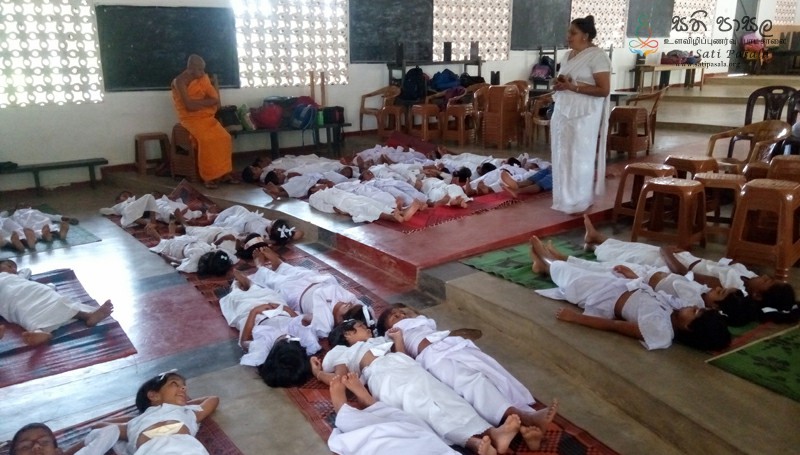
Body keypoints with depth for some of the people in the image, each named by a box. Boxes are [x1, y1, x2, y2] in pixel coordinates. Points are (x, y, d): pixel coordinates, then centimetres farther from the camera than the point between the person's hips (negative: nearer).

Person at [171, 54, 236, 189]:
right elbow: (189, 105, -20)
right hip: (190, 118, -6)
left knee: (224, 137, -19)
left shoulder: (203, 78, 9)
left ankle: (225, 172, -12)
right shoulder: (180, 81, -11)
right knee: (207, 140, -31)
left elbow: (216, 99, 4)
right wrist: (206, 102, -7)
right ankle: (208, 177, -23)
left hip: (206, 116, 6)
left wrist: (199, 103, -14)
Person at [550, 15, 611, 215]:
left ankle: (580, 202, 10)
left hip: (583, 116, -8)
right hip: (563, 113, 8)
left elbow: (604, 90, -18)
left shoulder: (597, 56, -13)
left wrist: (573, 87, -21)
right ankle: (565, 197, 23)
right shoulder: (570, 55, 13)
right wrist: (559, 84, 0)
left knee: (580, 158, -1)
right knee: (563, 156, 11)